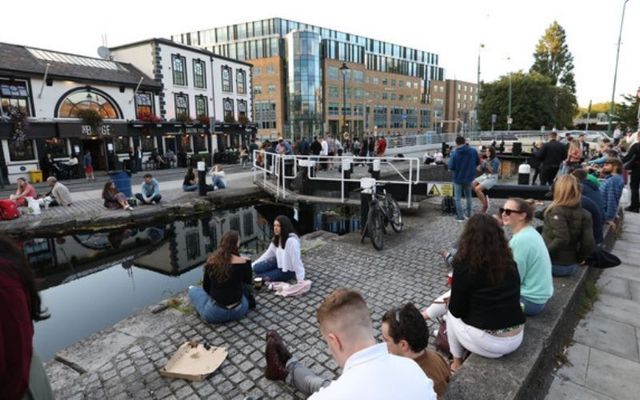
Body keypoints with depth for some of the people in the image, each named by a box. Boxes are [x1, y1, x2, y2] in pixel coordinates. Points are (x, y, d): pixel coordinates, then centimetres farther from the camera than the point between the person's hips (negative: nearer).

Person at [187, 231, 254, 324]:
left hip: (215, 314, 0)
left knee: (192, 289, 22)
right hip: (239, 311, 1)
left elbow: (206, 287, 8)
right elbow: (248, 281, 9)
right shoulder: (242, 261, -11)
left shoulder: (211, 261, -4)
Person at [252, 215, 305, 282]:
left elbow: (296, 260, -31)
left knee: (260, 276, -10)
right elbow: (268, 254, 6)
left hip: (288, 270, -8)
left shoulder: (291, 240, -30)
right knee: (257, 268, -7)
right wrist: (252, 264, 0)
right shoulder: (276, 239, -1)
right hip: (279, 263, 8)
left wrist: (301, 280, -29)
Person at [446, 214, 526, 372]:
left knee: (451, 314, 20)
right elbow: (511, 300, 14)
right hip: (517, 338, 6)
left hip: (488, 343, -5)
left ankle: (457, 363, 31)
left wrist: (451, 302, 14)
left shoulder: (464, 265, -15)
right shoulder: (509, 262, 1)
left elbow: (457, 310, -9)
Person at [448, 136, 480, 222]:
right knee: (468, 196, 22)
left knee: (458, 198, 7)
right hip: (469, 178, 4)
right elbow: (478, 162, 4)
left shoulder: (454, 154, -20)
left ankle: (460, 216, 8)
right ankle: (469, 213, 29)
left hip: (458, 179, -4)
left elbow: (451, 167, -17)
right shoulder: (473, 151, -7)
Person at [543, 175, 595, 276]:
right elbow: (589, 244, -5)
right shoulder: (584, 214, -1)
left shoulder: (557, 211, -19)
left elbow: (561, 239, -29)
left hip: (552, 265, -6)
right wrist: (577, 260, 9)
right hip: (571, 267, 6)